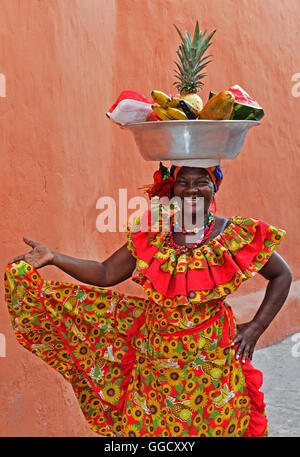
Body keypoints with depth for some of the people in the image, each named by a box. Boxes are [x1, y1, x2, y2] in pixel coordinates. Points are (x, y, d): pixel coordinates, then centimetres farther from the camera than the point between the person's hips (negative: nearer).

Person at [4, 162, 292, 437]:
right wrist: (53, 258, -8)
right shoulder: (150, 235, 0)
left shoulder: (235, 235, -6)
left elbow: (282, 275, 3)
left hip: (212, 357, -2)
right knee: (145, 426, 11)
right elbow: (106, 274, 2)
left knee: (217, 427, 8)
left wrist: (256, 328, -4)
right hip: (155, 353, 2)